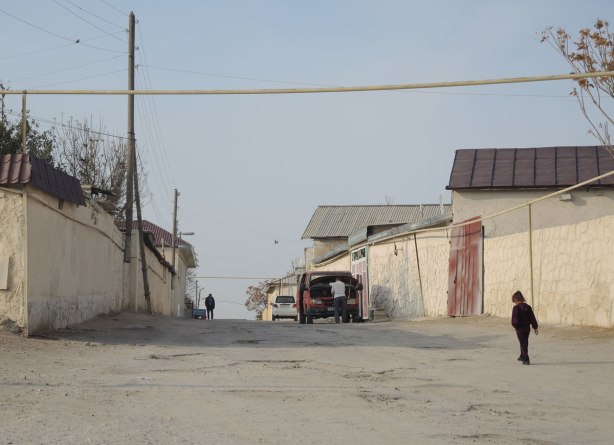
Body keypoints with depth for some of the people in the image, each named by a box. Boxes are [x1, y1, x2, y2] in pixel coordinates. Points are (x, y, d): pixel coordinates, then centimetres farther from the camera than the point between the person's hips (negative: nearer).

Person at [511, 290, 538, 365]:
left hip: (520, 328, -6)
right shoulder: (528, 307, 5)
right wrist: (535, 327, 13)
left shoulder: (516, 308, -13)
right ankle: (522, 356, 38)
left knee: (523, 343, -2)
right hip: (527, 327, 6)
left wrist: (515, 326, -2)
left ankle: (526, 359, -9)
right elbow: (533, 318, 8)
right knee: (525, 342, 21)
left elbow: (514, 319, -18)